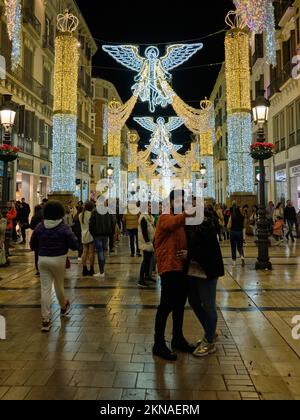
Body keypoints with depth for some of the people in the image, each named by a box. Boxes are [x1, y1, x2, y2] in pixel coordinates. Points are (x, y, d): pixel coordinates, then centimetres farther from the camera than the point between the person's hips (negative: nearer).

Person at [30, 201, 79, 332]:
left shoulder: (39, 227, -1)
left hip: (42, 259, 2)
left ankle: (45, 320, 3)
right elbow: (75, 246, -12)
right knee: (59, 285, 18)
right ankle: (63, 307, 43)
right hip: (59, 259, -2)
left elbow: (32, 245, 7)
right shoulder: (64, 227, -10)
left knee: (45, 288, 3)